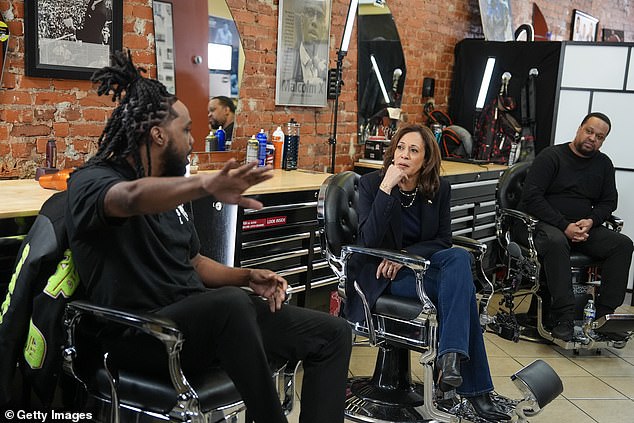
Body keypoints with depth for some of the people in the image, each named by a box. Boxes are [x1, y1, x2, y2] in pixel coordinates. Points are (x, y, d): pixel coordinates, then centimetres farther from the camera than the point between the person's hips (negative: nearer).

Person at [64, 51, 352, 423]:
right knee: (231, 302, -40)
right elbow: (133, 197, -35)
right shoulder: (92, 182, -9)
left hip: (204, 314, 8)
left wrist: (247, 277, 5)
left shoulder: (167, 191, 17)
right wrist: (207, 185, -54)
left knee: (333, 333, -3)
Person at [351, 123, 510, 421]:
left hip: (419, 264, 5)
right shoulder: (371, 183, -8)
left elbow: (443, 241, 3)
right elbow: (369, 240, -20)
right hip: (382, 275, -4)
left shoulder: (439, 189, 3)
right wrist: (386, 189, -27)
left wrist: (405, 255, -15)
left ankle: (451, 357, -36)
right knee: (463, 287, -27)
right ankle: (474, 389, -21)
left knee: (460, 258, -31)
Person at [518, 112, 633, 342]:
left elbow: (609, 202, 15)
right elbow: (531, 196, -13)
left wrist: (591, 221, -8)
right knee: (556, 242, -39)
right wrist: (564, 226, -19)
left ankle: (603, 315, -19)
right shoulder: (551, 156, -4)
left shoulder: (603, 164, 14)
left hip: (583, 228, 6)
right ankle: (563, 319, -37)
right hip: (544, 223, -5)